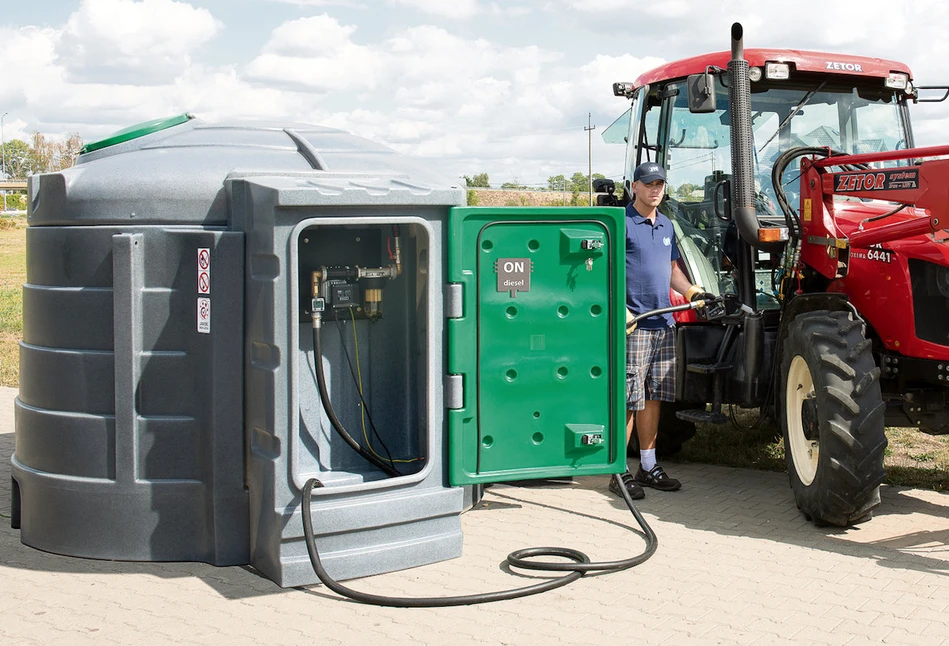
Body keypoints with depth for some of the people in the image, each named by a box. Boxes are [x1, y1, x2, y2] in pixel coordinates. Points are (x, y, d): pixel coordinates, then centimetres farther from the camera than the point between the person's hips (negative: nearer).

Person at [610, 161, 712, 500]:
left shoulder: (666, 225, 17)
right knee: (627, 399, -6)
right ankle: (620, 471, 0)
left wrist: (694, 292, 9)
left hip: (663, 323, 8)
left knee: (653, 396, 12)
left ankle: (648, 466, 21)